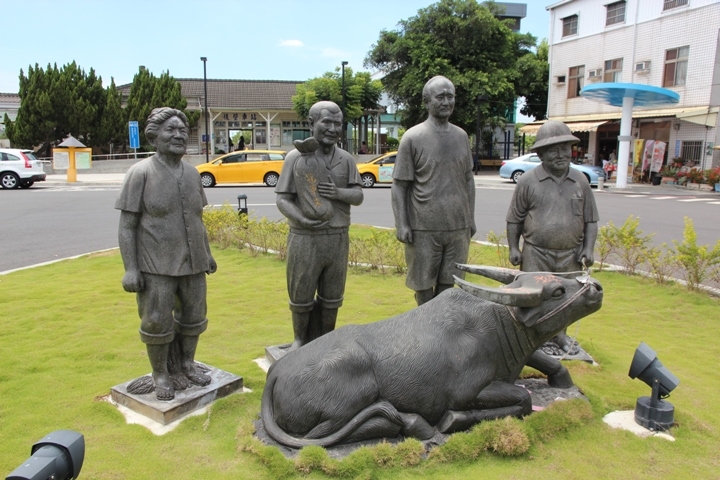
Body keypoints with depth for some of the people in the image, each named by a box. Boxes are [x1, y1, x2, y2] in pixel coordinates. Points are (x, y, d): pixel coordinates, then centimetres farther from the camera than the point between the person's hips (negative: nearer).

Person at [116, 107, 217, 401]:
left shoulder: (192, 173, 7)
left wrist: (207, 254, 17)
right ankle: (160, 374, 25)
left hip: (192, 263, 5)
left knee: (193, 317, 15)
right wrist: (130, 269, -14)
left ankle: (187, 364, 35)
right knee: (157, 322, 5)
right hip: (157, 266, -5)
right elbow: (126, 226, -9)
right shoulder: (141, 173, -9)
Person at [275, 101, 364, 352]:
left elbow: (358, 196, 6)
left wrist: (339, 192, -14)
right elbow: (282, 199, -4)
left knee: (331, 297, 13)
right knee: (301, 295, 8)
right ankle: (300, 339, 31)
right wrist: (301, 219, -20)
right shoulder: (295, 158, -4)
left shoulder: (346, 159, 5)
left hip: (338, 238, 3)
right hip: (305, 238, -2)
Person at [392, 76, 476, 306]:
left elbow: (468, 180, 17)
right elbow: (399, 186, -4)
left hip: (458, 227, 4)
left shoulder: (461, 136, 11)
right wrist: (401, 225, -10)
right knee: (424, 285, 5)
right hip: (424, 229, -4)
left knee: (447, 283, 10)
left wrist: (471, 218, 14)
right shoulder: (413, 137, -4)